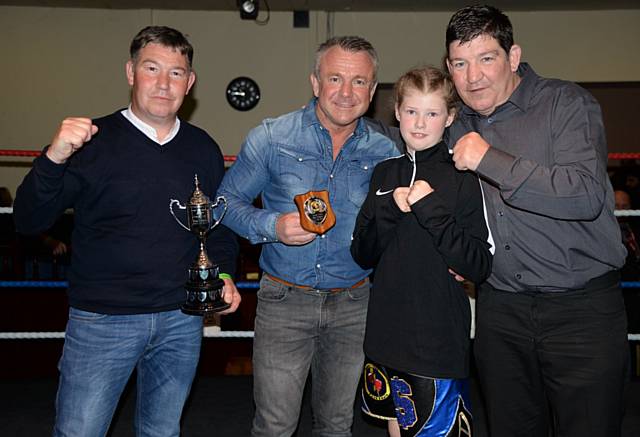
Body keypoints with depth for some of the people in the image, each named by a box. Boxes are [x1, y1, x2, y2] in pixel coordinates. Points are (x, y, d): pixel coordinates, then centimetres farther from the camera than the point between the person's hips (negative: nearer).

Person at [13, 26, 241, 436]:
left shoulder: (203, 148, 5)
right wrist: (54, 158, -27)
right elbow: (29, 221, -10)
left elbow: (221, 222, 18)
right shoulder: (94, 140, -6)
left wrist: (225, 273, 3)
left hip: (182, 320, 4)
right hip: (102, 320, -3)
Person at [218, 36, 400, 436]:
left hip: (353, 303, 2)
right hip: (284, 299, -2)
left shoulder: (385, 152, 0)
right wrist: (272, 226, -18)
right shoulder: (272, 138, -6)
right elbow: (227, 202, -1)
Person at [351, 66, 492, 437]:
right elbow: (363, 254, 3)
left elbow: (479, 267, -13)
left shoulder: (462, 178, -8)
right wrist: (389, 209, -13)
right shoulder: (385, 173, 5)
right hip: (388, 333, 5)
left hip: (440, 338, -4)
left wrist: (431, 211, -21)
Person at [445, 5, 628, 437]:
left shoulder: (567, 103, -8)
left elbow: (587, 196, -24)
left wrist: (490, 161, -23)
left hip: (582, 308, -5)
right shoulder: (457, 126, 10)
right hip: (500, 308, 5)